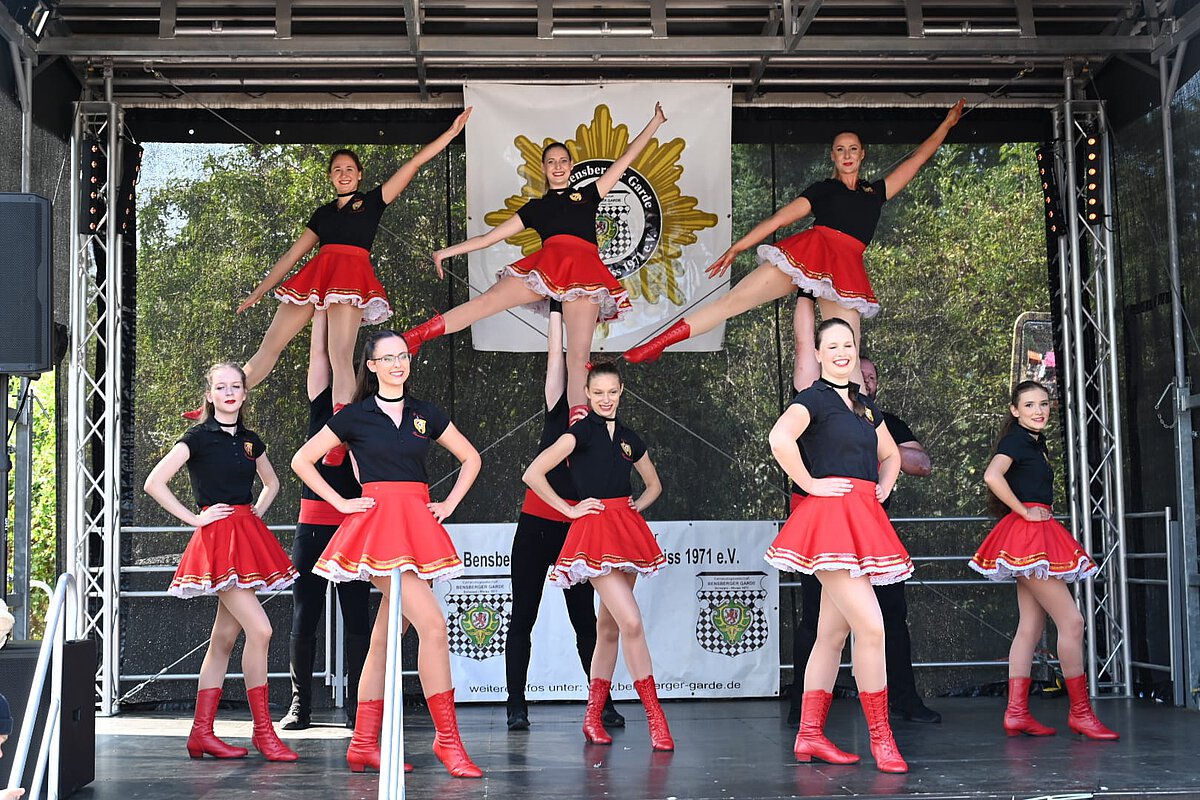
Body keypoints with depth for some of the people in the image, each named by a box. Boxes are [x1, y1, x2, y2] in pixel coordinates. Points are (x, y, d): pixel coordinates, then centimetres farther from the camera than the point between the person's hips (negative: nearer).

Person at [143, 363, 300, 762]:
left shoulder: (250, 441, 13)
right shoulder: (198, 437, -4)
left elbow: (272, 482, 31)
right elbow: (154, 483, -10)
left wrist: (257, 512, 13)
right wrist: (194, 518, -10)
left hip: (247, 536, 7)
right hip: (218, 538, -7)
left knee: (224, 638, 7)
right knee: (260, 629, -17)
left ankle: (202, 733, 12)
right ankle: (263, 731, -9)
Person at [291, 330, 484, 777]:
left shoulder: (425, 415, 14)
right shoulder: (355, 417, 4)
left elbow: (471, 459, 22)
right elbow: (301, 461, 8)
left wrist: (449, 504, 10)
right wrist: (340, 502, 0)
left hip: (418, 526, 5)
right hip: (377, 523, -4)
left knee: (385, 639, 6)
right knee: (433, 625, -17)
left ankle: (363, 746, 11)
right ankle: (447, 740, -11)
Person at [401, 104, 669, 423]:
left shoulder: (588, 194, 26)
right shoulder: (536, 207, 26)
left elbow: (626, 158, 26)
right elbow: (490, 236, 23)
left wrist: (655, 122, 25)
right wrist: (447, 251, 18)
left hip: (584, 271, 0)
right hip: (546, 263, 1)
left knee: (578, 356, -14)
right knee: (486, 302, -20)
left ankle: (578, 423, -27)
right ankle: (412, 338, -25)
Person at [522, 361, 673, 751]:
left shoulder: (629, 438, 14)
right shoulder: (580, 433, -4)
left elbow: (654, 484, 29)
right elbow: (533, 474, -12)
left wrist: (638, 505, 10)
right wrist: (569, 509, -8)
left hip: (626, 530, 7)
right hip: (595, 533, -7)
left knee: (609, 628, 10)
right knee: (632, 622, -16)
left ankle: (593, 717, 20)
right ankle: (655, 719, -12)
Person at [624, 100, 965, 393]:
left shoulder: (875, 192, 25)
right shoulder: (822, 190, 19)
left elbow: (918, 157, 33)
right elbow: (777, 219, 13)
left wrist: (947, 123, 35)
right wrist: (736, 248, 9)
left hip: (846, 273, 2)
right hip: (808, 252, -2)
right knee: (732, 301, -15)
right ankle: (655, 344, -15)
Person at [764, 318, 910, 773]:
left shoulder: (864, 407, 19)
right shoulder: (814, 398, -4)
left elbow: (890, 455, 34)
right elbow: (780, 438, -24)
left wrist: (883, 489, 15)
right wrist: (810, 484, -17)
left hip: (862, 521, 8)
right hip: (832, 515, -8)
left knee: (832, 633, 8)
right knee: (870, 626, -15)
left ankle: (809, 736, 13)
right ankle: (880, 738, -8)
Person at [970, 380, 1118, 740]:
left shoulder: (1036, 442, 17)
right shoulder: (1016, 439, -11)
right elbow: (992, 475, -29)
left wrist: (1039, 512, 12)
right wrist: (1023, 511, -20)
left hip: (1039, 535, 10)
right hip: (1028, 534, -10)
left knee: (1030, 627, 7)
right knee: (1071, 621, -9)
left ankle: (1016, 712, 7)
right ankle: (1080, 712, -2)